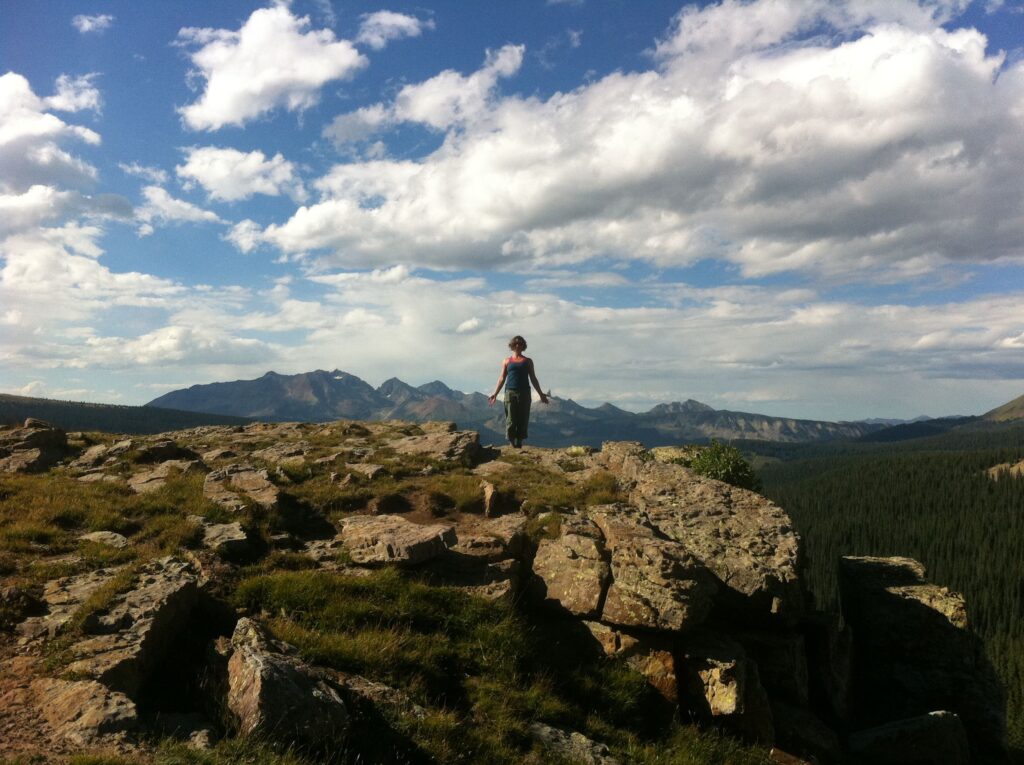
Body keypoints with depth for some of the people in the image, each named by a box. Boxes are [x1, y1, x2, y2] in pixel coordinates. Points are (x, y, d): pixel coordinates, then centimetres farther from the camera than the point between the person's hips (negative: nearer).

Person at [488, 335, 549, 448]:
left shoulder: (528, 361, 15)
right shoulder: (507, 361, 14)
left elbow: (533, 379, 16)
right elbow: (502, 379, 12)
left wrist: (541, 394, 12)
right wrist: (495, 394, 3)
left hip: (524, 393, 1)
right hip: (510, 392, -1)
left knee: (523, 419, -2)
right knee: (511, 420, -6)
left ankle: (519, 442, 3)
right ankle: (511, 443, -3)